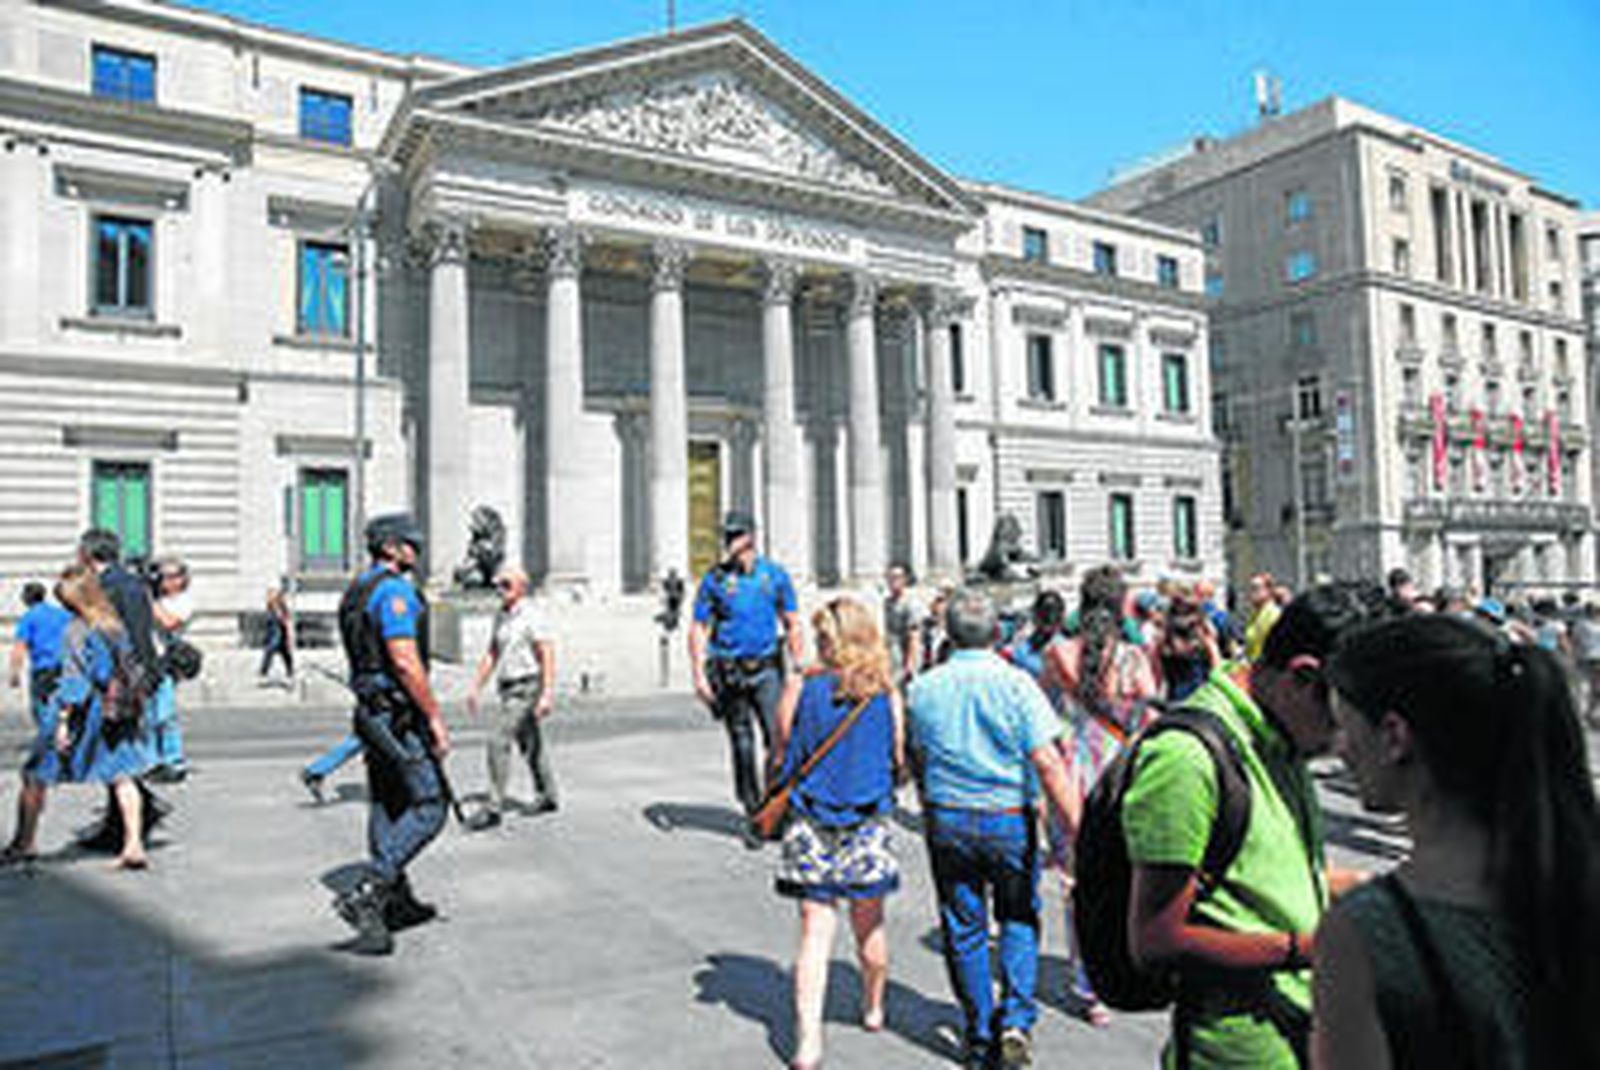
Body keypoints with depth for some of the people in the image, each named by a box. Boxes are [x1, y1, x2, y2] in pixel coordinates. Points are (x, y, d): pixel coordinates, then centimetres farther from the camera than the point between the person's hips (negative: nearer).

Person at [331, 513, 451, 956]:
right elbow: (405, 662, -23)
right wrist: (436, 719, -19)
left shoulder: (358, 590, 16)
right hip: (399, 715, -10)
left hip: (372, 711, 10)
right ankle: (365, 893, -10)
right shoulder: (394, 590, -16)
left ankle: (398, 903, 24)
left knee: (387, 808, 15)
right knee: (428, 809, -5)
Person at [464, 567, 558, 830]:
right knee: (530, 743, 16)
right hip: (509, 688, 8)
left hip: (525, 687, -8)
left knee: (498, 740, -13)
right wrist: (476, 687, 16)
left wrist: (548, 694, -23)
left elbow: (548, 655, -17)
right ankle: (547, 796, 28)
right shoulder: (501, 616, 12)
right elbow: (492, 654, 19)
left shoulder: (531, 616, -13)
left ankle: (494, 808, -9)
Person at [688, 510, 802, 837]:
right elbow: (698, 629, 2)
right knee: (742, 747, 7)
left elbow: (792, 624, 8)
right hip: (729, 673, 0)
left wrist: (798, 667, 2)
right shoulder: (715, 579, 1)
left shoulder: (774, 574, 4)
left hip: (767, 670, 0)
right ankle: (753, 816, 19)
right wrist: (698, 675, -6)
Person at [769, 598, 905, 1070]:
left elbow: (780, 757, 0)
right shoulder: (888, 696, -7)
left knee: (815, 932, 4)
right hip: (867, 824, 1)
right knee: (869, 925, 19)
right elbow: (901, 761, 1)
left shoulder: (800, 689, -8)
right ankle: (874, 1009, 40)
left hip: (811, 825, -1)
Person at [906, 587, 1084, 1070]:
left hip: (946, 820, 2)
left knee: (963, 928, 12)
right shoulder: (1015, 683, -12)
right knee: (1019, 920, 18)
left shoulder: (922, 688, -2)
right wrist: (1077, 828, -14)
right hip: (1009, 819, -2)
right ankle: (1016, 1021, 10)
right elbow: (1048, 763, -17)